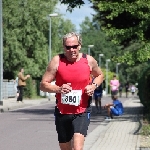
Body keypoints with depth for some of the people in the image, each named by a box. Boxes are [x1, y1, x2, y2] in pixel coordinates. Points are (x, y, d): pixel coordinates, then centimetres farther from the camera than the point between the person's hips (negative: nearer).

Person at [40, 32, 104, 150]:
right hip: (62, 112, 2)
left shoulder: (89, 60, -3)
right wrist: (58, 89, -24)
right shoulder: (57, 61, -7)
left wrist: (94, 86, -3)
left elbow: (100, 75, 18)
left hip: (82, 112, -1)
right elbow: (43, 85, -5)